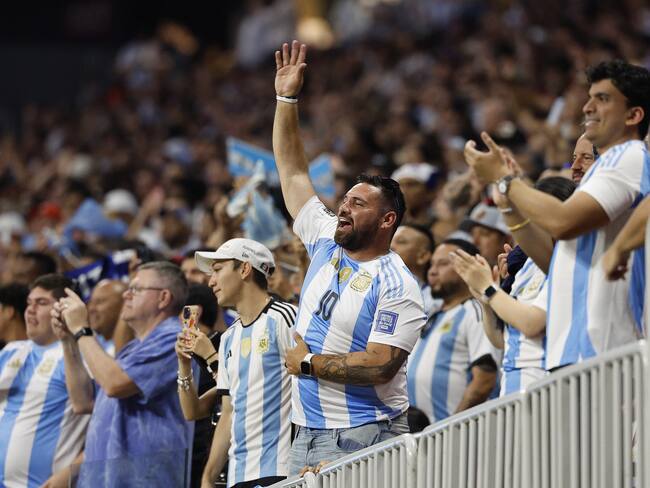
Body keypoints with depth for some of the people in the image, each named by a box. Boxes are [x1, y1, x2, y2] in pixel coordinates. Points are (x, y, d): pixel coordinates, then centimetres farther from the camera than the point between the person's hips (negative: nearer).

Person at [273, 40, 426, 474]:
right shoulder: (327, 242, 11)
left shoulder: (398, 287, -10)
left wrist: (308, 362, -11)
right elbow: (293, 172, 17)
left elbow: (380, 366, -20)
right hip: (307, 435, 7)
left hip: (361, 438, -7)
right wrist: (287, 99, 14)